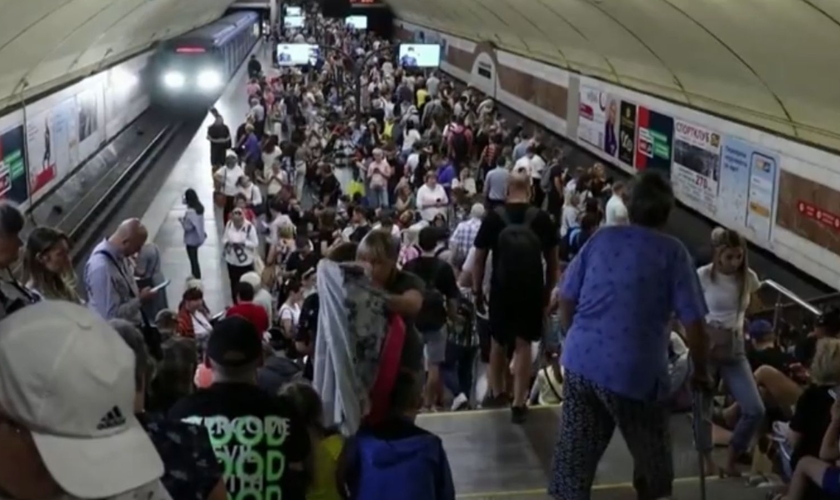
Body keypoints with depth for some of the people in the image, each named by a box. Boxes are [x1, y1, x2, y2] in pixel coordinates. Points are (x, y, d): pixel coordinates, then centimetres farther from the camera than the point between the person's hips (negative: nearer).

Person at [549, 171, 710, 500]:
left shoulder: (601, 238, 7)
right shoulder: (672, 252, -3)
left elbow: (566, 300, 11)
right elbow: (693, 324, -8)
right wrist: (701, 372, 7)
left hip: (580, 361, 4)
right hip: (635, 371, -4)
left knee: (574, 456, 12)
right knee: (653, 461, 18)